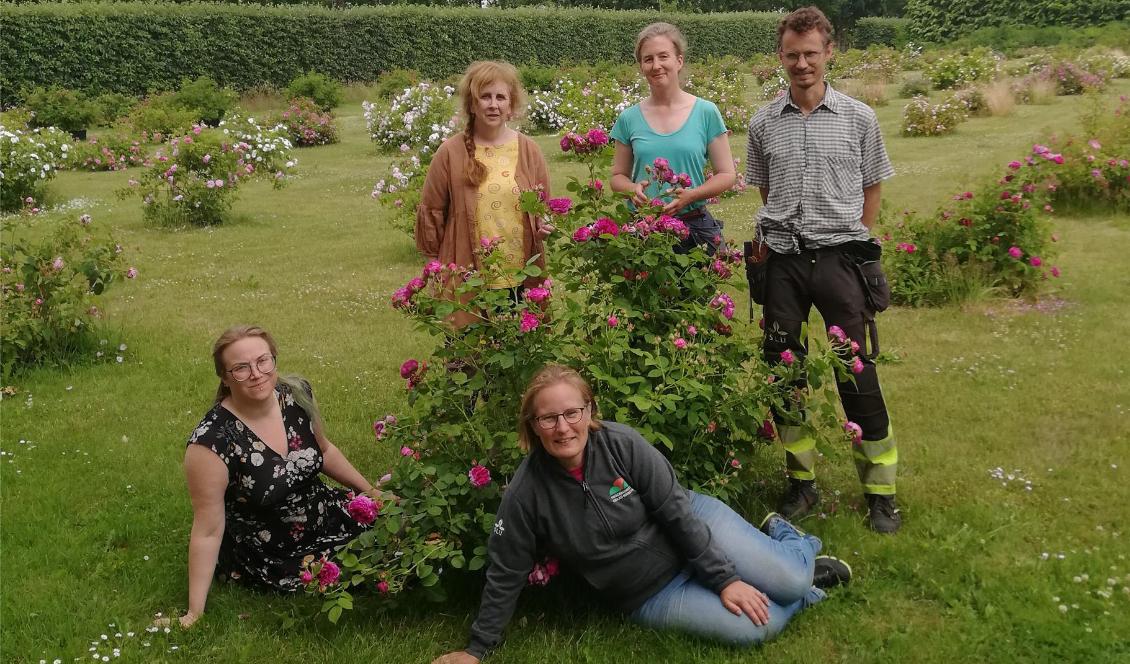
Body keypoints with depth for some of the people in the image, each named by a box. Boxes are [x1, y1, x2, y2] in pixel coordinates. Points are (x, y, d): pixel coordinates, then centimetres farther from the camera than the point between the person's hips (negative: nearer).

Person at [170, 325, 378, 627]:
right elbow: (208, 531, -21)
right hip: (269, 557, -5)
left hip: (324, 514, 5)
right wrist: (194, 614, -18)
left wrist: (371, 492, 14)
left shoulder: (297, 393, -11)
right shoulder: (212, 441, -28)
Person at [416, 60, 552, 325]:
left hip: (521, 278, 2)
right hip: (467, 280, -2)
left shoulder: (528, 149, 6)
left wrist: (544, 228, -3)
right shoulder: (451, 153, -2)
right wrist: (435, 263, 7)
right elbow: (431, 212, 4)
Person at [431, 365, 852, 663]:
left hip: (691, 523, 0)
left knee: (789, 581, -15)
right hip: (648, 594, 0)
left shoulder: (622, 444, -21)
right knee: (755, 627, -17)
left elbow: (676, 513, -16)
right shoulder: (526, 494, -20)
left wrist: (724, 578, -15)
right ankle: (810, 584, 14)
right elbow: (505, 574, -9)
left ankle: (784, 536, 21)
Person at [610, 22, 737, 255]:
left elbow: (727, 174, 1)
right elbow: (618, 176, 12)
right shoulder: (629, 119, 4)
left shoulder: (706, 113, -1)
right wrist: (633, 189, -11)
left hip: (695, 228, -1)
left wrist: (691, 195, -16)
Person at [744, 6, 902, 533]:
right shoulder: (763, 123, 6)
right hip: (783, 261, 2)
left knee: (857, 374, -2)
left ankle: (880, 491, 12)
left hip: (840, 258, -2)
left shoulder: (858, 118, 3)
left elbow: (871, 190, 11)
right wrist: (782, 234, 7)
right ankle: (802, 483, 22)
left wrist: (853, 243, 5)